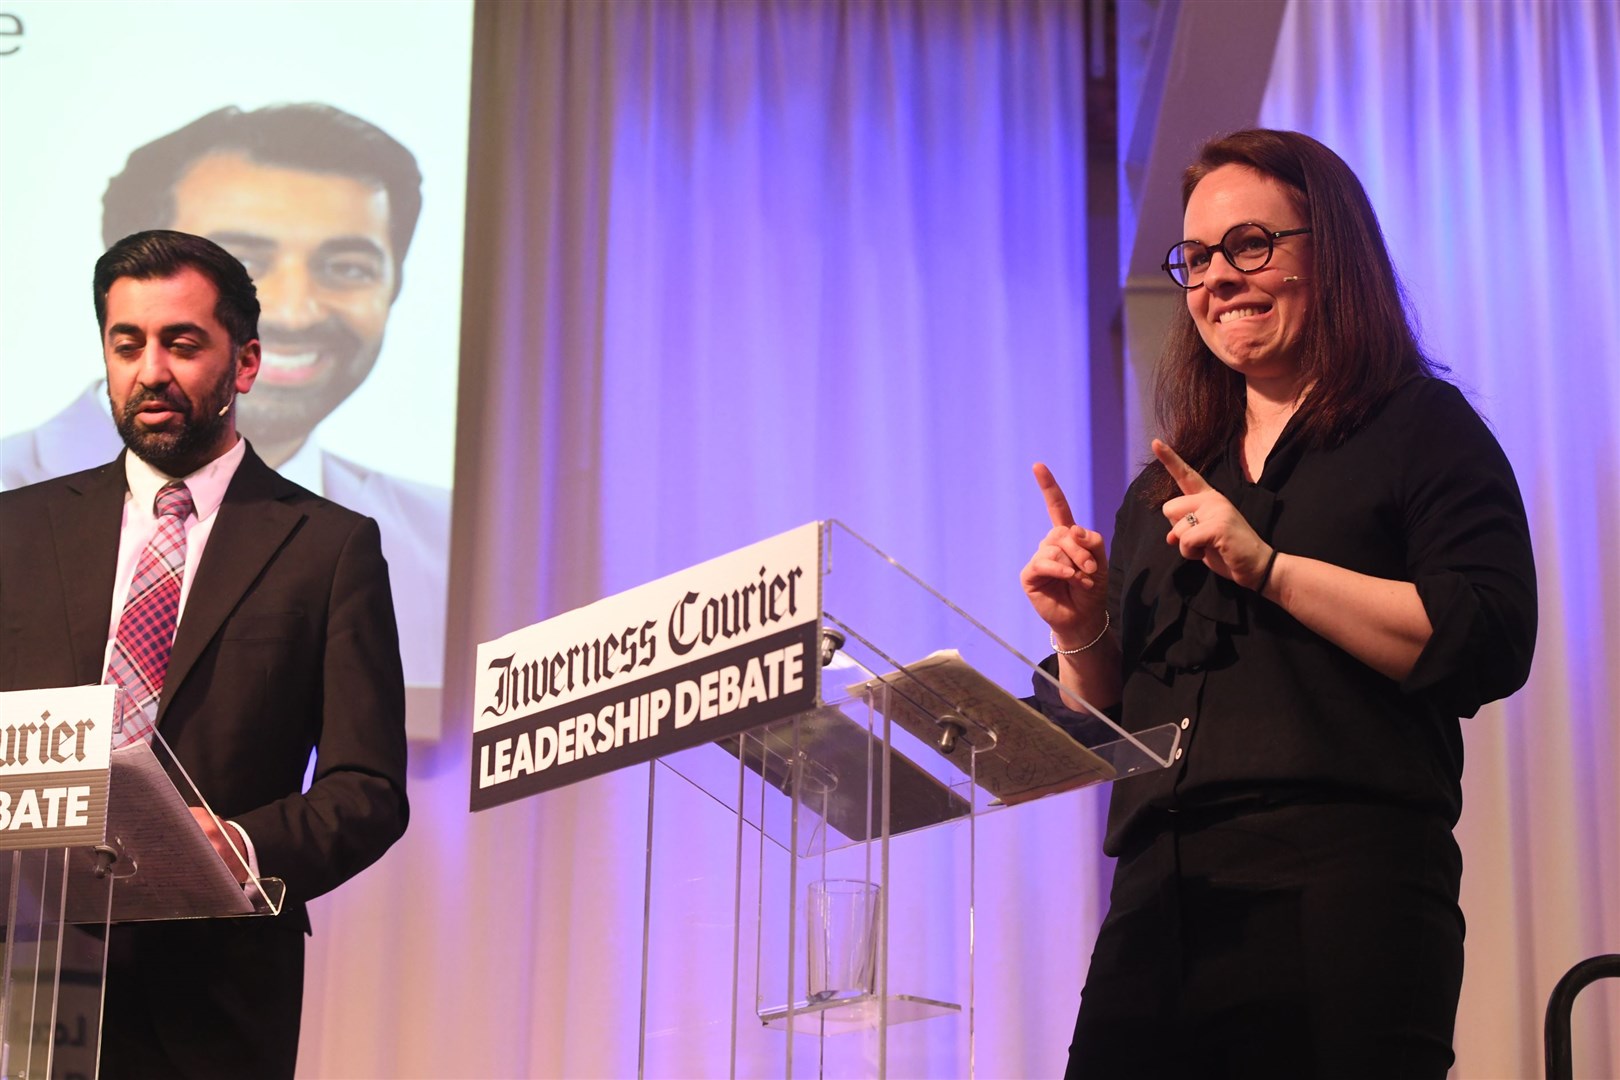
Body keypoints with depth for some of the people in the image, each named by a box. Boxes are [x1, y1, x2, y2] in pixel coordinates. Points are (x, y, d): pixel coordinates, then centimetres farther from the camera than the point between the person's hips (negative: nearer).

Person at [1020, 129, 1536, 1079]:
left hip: (1341, 901, -5)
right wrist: (1082, 635, 6)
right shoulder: (1166, 485, 24)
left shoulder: (1422, 429, 7)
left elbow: (1493, 645, -10)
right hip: (1162, 905, 5)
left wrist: (1269, 566, -12)